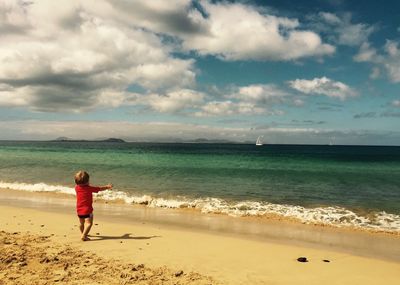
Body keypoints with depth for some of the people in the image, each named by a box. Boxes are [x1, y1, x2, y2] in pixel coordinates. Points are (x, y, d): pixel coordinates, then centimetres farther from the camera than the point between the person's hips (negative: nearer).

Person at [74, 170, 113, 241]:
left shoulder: (77, 188, -1)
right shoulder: (89, 188, -13)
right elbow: (100, 188, -1)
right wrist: (107, 186, 13)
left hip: (79, 210, 7)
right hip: (87, 210, -7)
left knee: (81, 223, 23)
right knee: (89, 223, -10)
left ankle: (83, 233, 43)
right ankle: (84, 236, -24)